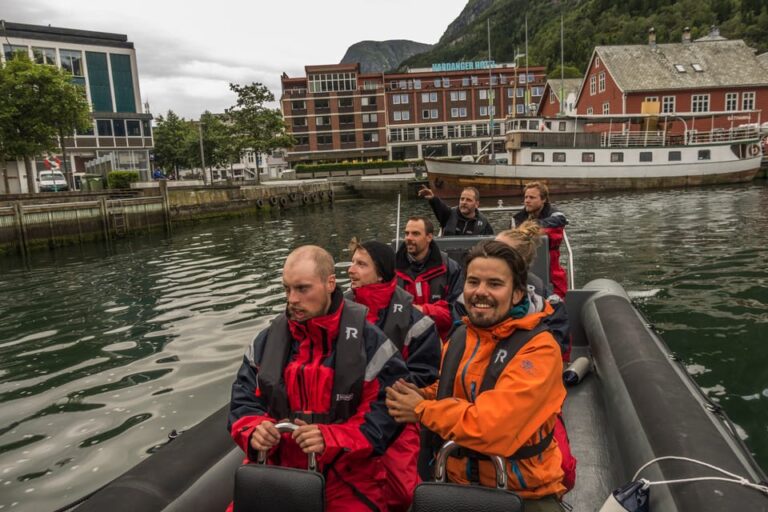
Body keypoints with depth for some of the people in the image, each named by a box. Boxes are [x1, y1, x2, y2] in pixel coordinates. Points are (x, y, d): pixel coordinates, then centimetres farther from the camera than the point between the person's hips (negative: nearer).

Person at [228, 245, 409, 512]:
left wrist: (331, 439, -24)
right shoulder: (268, 339, 3)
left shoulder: (368, 339, -10)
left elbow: (387, 411, -12)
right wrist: (254, 431, -15)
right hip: (277, 469, 4)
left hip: (348, 477, -3)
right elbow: (243, 402, 7)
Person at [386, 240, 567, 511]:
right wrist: (421, 396, -6)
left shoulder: (539, 348, -19)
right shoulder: (458, 338, 4)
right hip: (456, 483, 4)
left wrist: (422, 411, -15)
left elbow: (493, 427, -28)